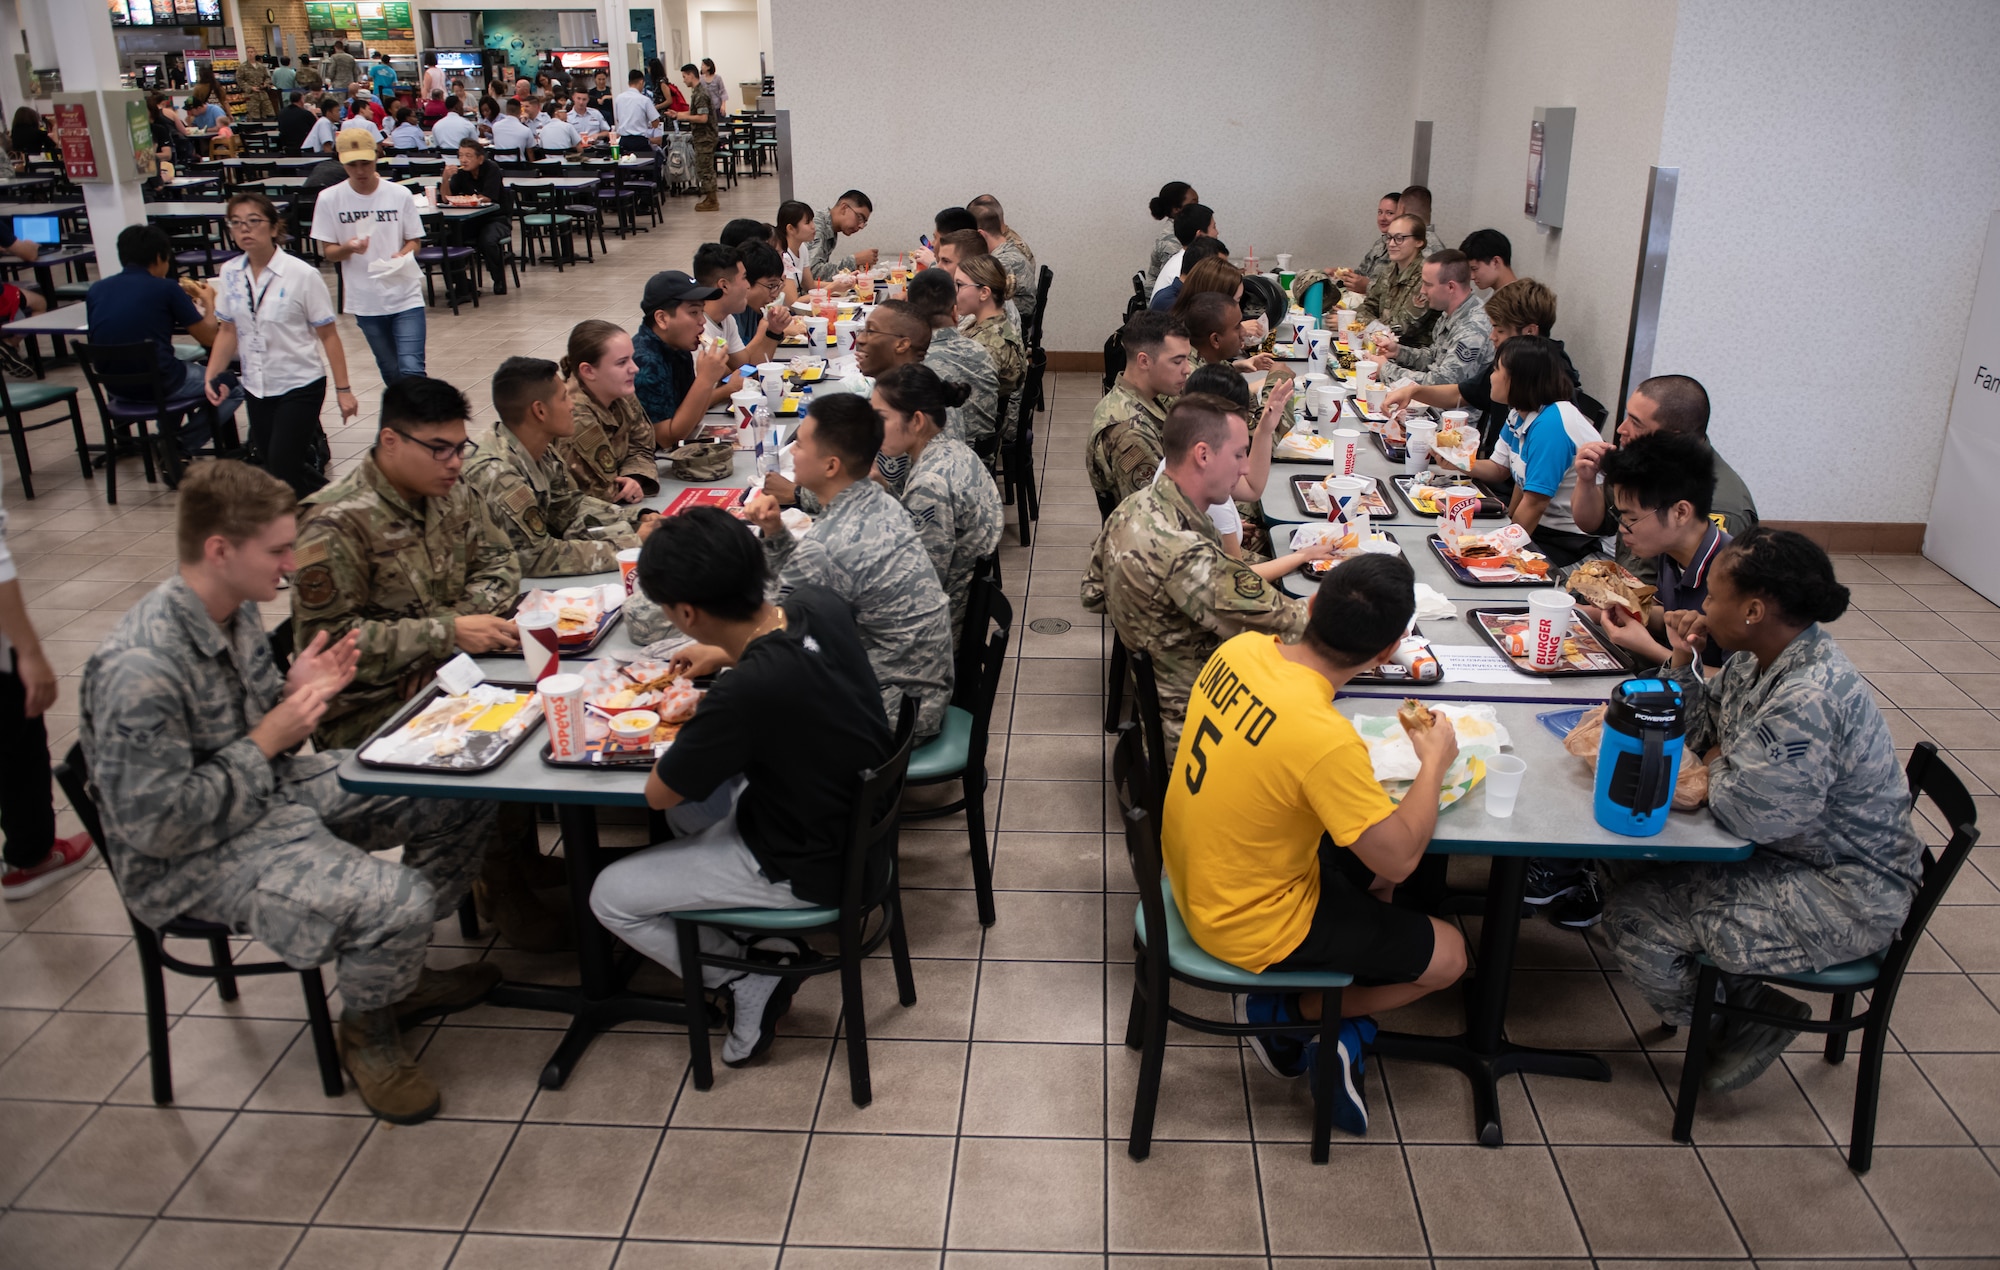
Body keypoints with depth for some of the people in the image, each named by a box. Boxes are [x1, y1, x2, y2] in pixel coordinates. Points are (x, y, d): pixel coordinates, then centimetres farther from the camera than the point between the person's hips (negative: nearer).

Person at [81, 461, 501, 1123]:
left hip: (276, 789, 9)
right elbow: (153, 827, -26)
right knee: (395, 901, -29)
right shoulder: (139, 671, -29)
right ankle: (367, 1035, 5)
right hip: (197, 854, -9)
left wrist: (295, 692, -7)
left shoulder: (236, 608, -1)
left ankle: (397, 971, 19)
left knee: (465, 798, 1)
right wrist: (268, 740, -22)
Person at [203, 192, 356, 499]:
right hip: (256, 389, 5)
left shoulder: (302, 275, -14)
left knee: (283, 469, -8)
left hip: (299, 386, -5)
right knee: (266, 463, 13)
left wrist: (343, 390, -10)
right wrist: (213, 375, -1)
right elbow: (228, 330, 10)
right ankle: (311, 444, 41)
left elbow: (328, 336, -10)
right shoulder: (230, 274, 0)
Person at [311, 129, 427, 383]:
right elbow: (329, 252, 1)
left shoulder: (400, 195, -5)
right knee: (391, 372, 15)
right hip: (366, 301, 2)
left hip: (406, 296, -2)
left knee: (412, 371, -13)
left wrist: (403, 255, -18)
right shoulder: (329, 199, -4)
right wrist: (349, 248, -22)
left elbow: (414, 240, 4)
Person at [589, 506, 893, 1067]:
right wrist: (728, 652, 16)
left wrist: (687, 723, -2)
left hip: (811, 867, -8)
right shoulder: (819, 604, -12)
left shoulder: (747, 693, -35)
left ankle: (752, 982, 12)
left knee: (611, 897, 5)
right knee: (687, 799, 27)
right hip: (857, 820, 8)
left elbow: (656, 792, -17)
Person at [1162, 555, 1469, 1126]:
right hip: (1249, 926, -8)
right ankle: (1283, 1011, 15)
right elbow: (1399, 858, -23)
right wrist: (1433, 763, -9)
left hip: (1197, 873, 8)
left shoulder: (1241, 649, -13)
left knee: (1367, 868, 25)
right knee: (1447, 955, 8)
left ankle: (1339, 1021, 26)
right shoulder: (1325, 740, -36)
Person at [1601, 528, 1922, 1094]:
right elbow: (1706, 733, 11)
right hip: (1792, 846, 10)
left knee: (1636, 920, -16)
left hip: (1844, 898, -10)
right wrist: (1684, 663, -4)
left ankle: (1751, 1021, 10)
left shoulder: (1808, 701, -33)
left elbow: (1744, 813, -31)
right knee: (1630, 853, 9)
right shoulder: (1761, 655, -2)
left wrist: (1717, 765, -10)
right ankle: (1733, 993, 19)